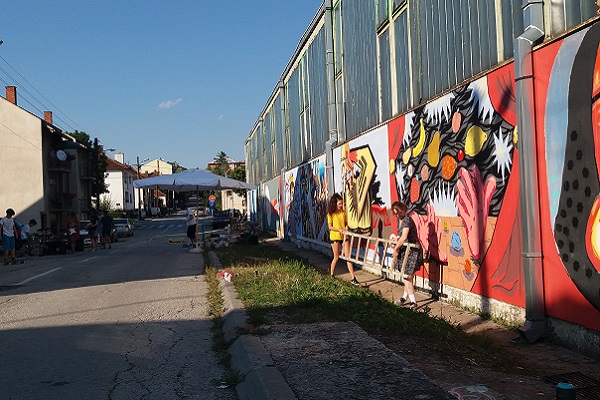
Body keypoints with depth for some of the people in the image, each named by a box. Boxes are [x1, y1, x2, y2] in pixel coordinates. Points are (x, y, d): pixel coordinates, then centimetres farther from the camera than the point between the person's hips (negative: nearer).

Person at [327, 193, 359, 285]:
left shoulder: (344, 212, 7)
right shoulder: (331, 214, -3)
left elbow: (347, 223, 12)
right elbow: (330, 227, -5)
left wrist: (347, 227, -10)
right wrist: (339, 230, -16)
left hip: (344, 236, 3)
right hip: (335, 237, -3)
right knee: (336, 257, 4)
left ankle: (353, 278, -5)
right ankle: (331, 275, 24)